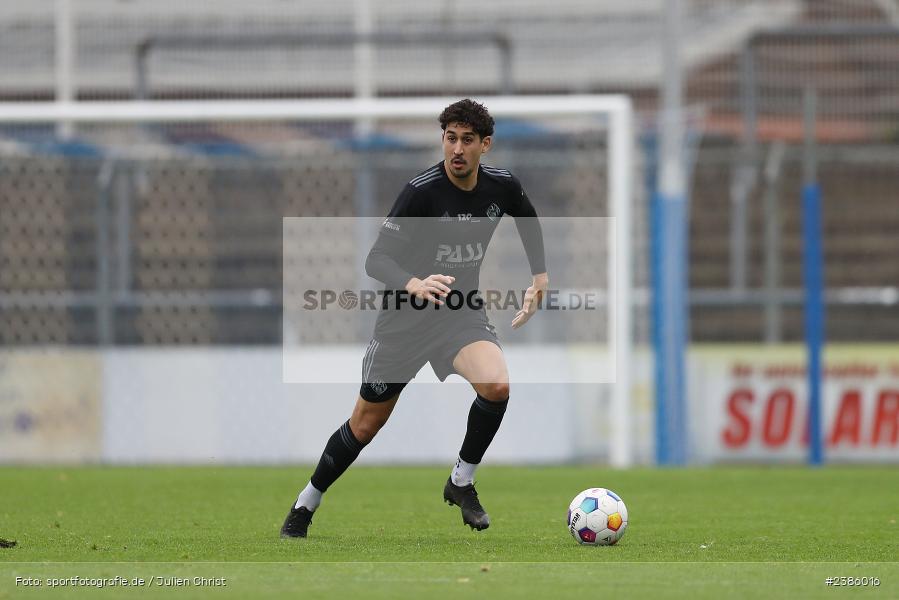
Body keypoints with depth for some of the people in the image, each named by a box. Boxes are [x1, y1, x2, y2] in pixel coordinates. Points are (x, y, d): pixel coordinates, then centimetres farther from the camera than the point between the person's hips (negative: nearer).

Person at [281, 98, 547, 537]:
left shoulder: (502, 187, -7)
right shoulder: (421, 191, -22)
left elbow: (528, 220, 19)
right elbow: (377, 259, -28)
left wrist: (539, 278, 15)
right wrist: (415, 285, -47)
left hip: (462, 312, 3)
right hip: (406, 317, -3)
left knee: (496, 386, -27)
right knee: (366, 423, 7)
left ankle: (462, 483, -4)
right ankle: (305, 505, 29)